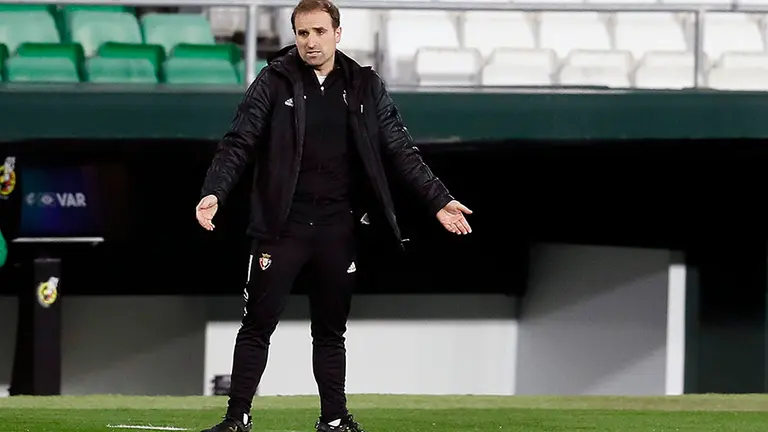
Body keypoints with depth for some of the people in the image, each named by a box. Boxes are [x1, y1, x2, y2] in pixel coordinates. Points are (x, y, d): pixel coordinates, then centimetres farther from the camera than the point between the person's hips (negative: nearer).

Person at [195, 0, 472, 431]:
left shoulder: (366, 87, 6)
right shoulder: (274, 83, -1)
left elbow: (401, 150, 8)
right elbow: (239, 143, -6)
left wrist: (440, 200, 2)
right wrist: (214, 193, -21)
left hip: (338, 229, 2)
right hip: (283, 226, -2)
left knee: (331, 330, 11)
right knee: (258, 325, -2)